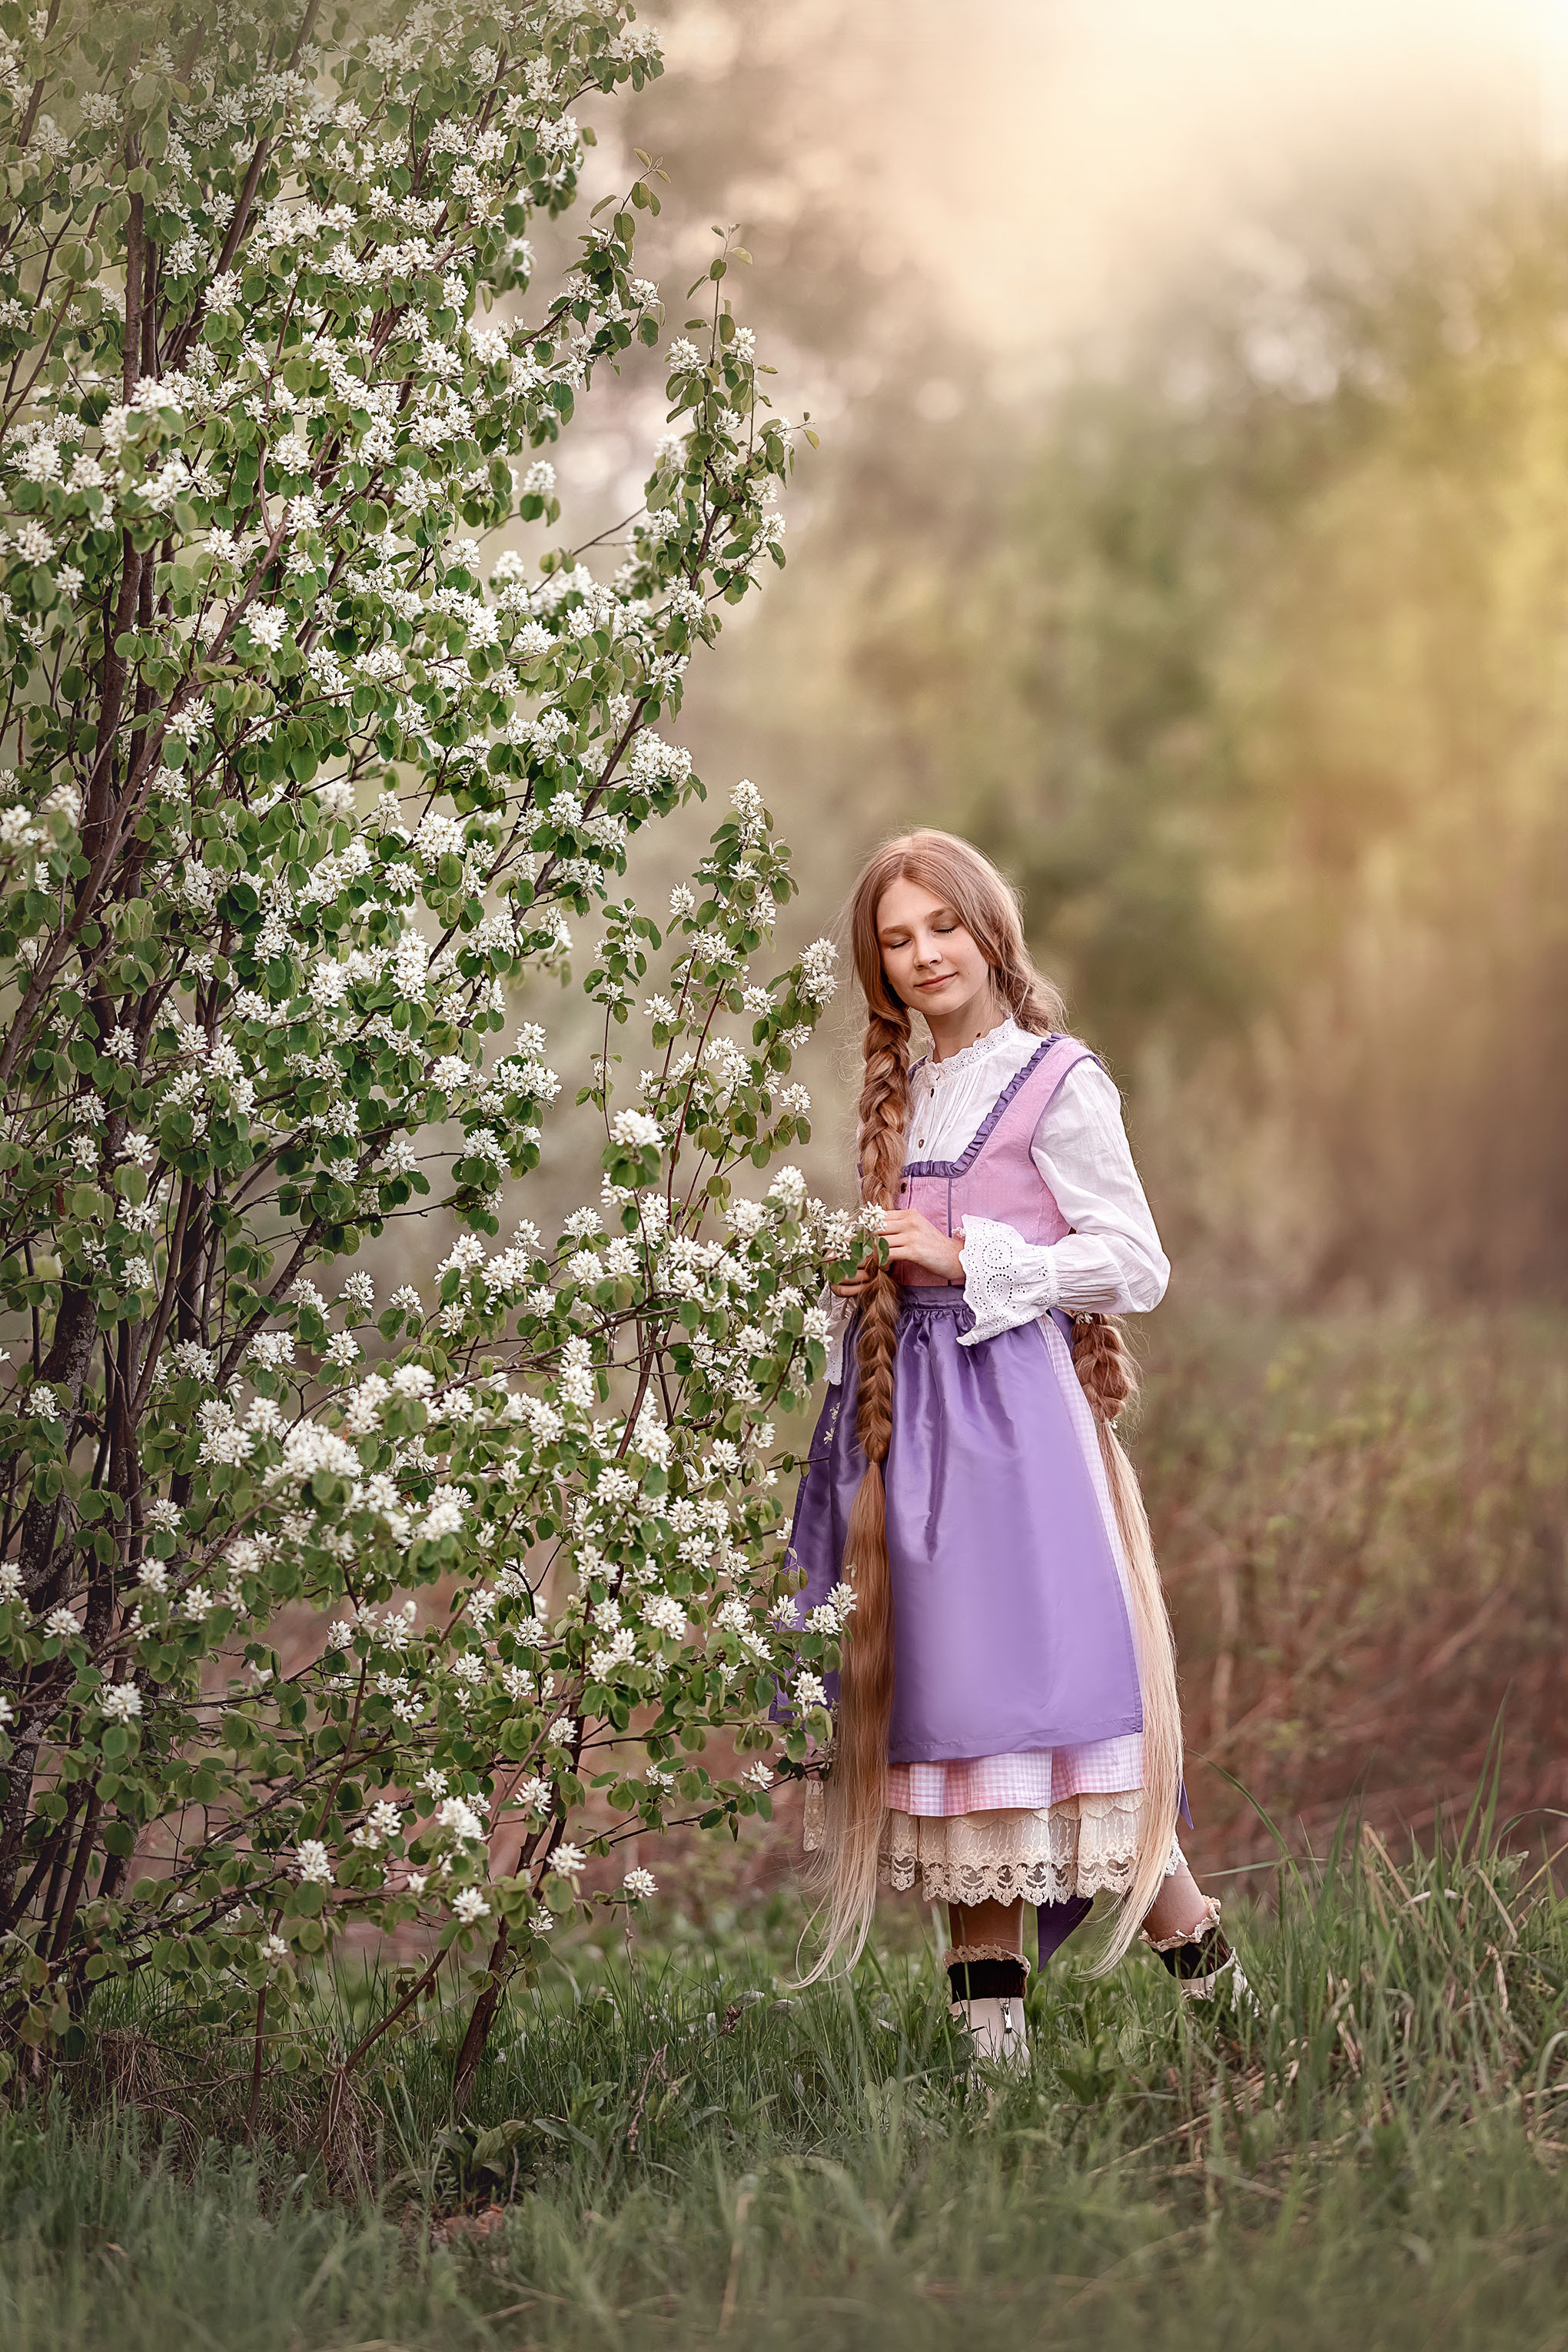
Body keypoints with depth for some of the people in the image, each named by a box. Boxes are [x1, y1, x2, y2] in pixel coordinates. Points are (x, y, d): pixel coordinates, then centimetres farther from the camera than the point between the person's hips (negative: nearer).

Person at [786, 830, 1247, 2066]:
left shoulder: (1058, 1083, -2)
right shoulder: (901, 1096, 17)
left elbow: (1134, 1265, -7)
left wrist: (965, 1262, -12)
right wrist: (859, 1277, 6)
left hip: (1011, 1411, -6)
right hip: (905, 1414, 6)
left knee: (1017, 1677, -12)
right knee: (937, 1697, 2)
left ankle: (1188, 1933, 4)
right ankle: (988, 2019, 3)